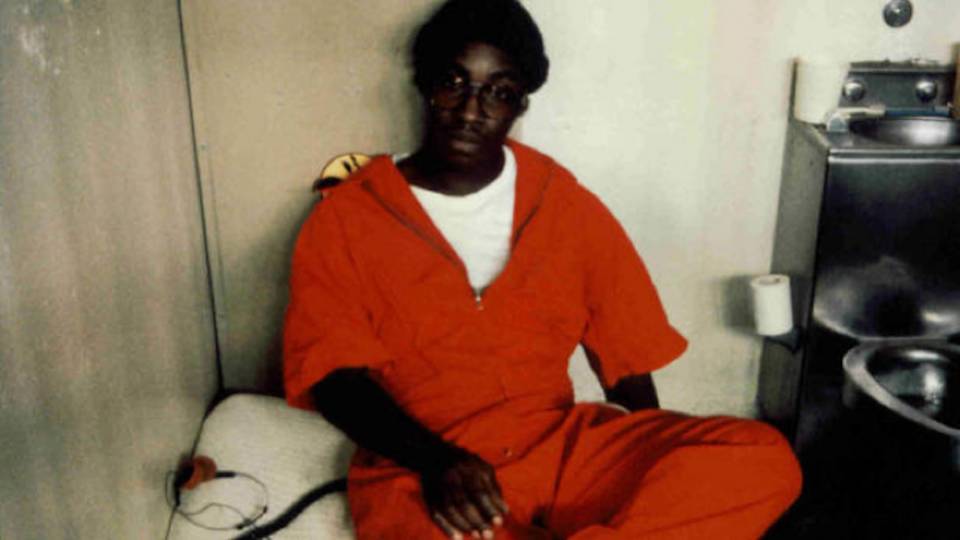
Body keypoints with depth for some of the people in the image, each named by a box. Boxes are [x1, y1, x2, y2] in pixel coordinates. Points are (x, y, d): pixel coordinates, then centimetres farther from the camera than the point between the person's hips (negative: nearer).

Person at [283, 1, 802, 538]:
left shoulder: (570, 208, 6)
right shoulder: (344, 219, 0)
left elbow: (628, 358, 10)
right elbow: (334, 373, -7)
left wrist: (657, 473, 0)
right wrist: (435, 460, -23)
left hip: (559, 448, 4)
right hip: (418, 471, -3)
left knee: (762, 458, -20)